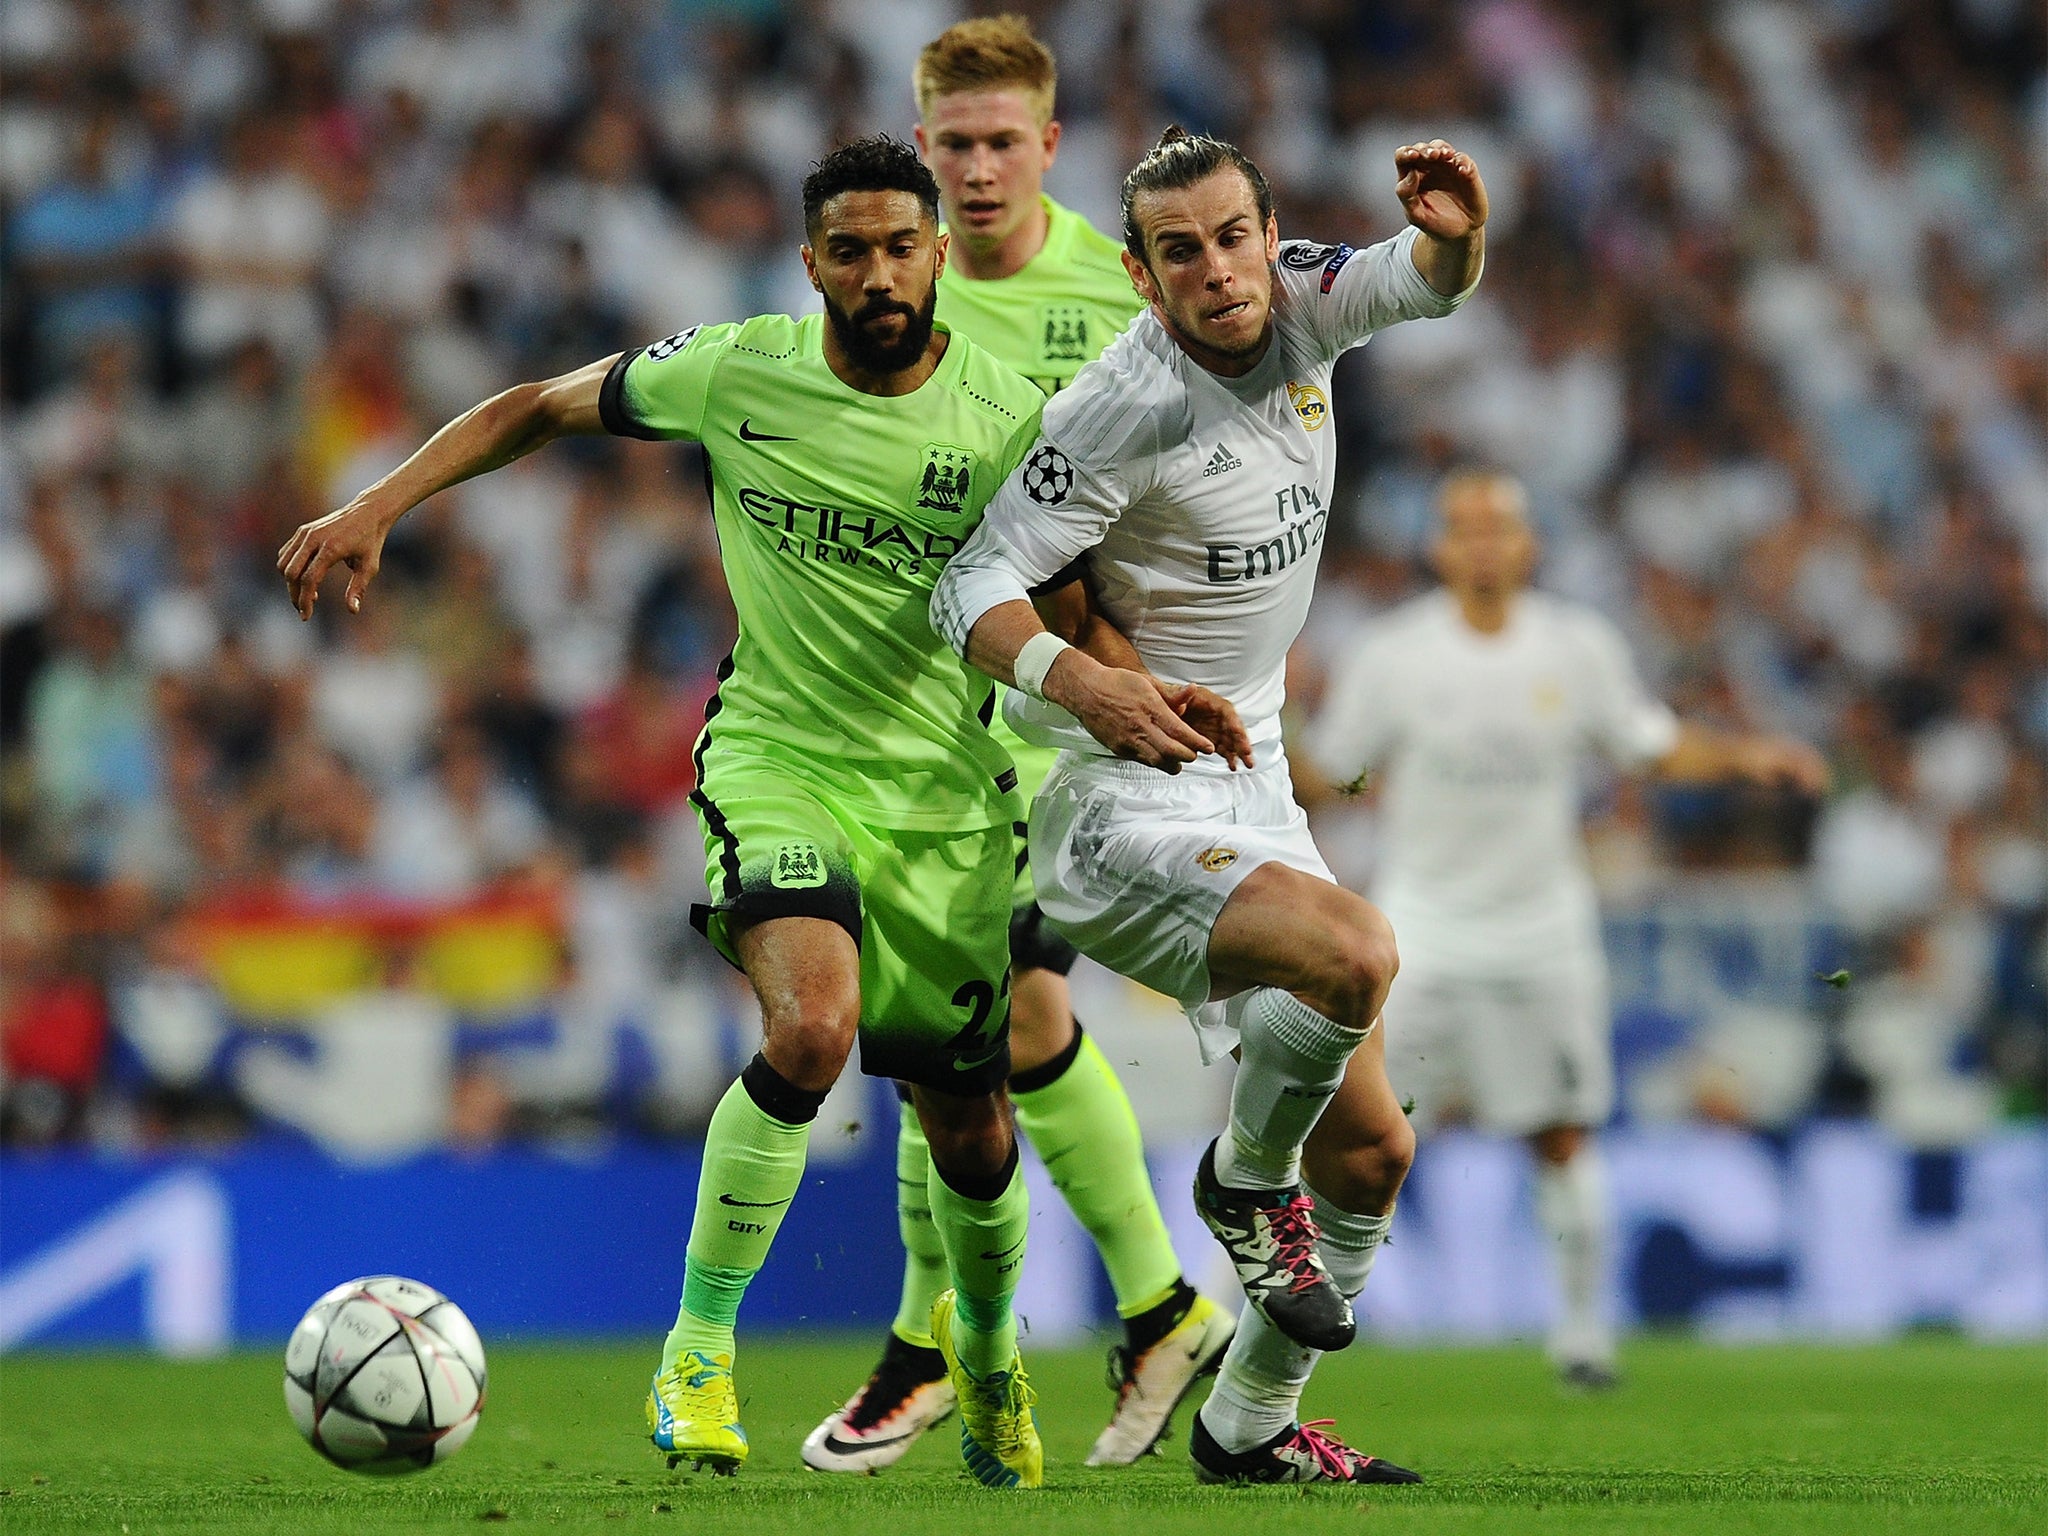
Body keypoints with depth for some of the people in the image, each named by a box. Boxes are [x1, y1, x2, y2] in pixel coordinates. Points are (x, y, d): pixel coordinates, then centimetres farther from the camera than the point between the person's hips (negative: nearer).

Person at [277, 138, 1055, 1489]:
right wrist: (380, 504, -1)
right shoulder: (738, 373, -7)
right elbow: (544, 406, 7)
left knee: (969, 1127, 8)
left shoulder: (1009, 422, -8)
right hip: (778, 763, -1)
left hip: (946, 796, 1)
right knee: (814, 1028, -30)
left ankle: (987, 1341, 42)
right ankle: (701, 1341, -13)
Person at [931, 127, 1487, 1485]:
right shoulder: (1125, 407, -19)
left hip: (1250, 799, 8)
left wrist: (1456, 233, -23)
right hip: (1125, 809, -8)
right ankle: (1248, 1177, -5)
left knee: (1370, 1148, 8)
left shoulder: (1295, 306, 0)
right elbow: (975, 589, -17)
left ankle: (1253, 1425, 26)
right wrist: (1082, 682, -37)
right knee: (1354, 953, -34)